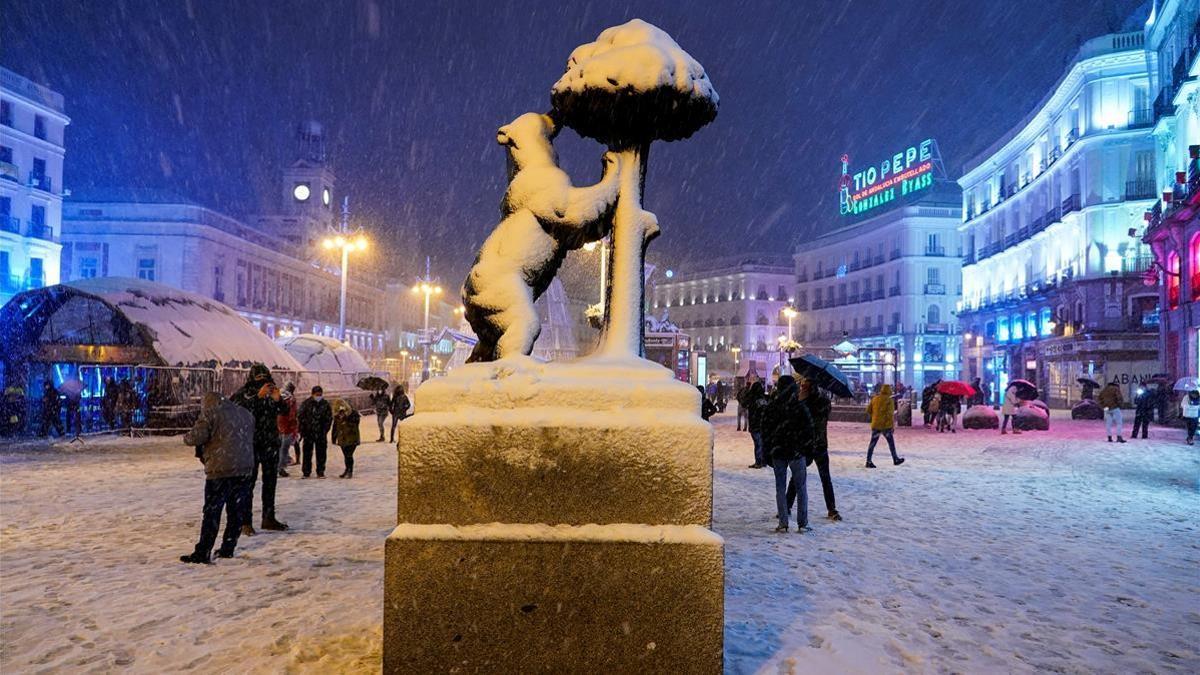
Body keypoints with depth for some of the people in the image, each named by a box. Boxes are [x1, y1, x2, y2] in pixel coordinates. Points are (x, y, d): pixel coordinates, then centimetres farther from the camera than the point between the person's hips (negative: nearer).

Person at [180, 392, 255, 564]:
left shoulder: (210, 413, -4)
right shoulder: (246, 414, 14)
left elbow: (195, 438, -13)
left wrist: (186, 437, 9)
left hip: (220, 470, -5)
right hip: (245, 469, 6)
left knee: (212, 512, 0)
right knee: (237, 511, 12)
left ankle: (202, 553, 2)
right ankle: (228, 548, 20)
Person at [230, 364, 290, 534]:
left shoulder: (271, 392, 6)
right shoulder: (243, 393, -6)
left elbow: (284, 411, 0)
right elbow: (242, 409, -24)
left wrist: (278, 400, -19)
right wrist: (259, 395, -33)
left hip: (271, 443, 5)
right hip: (251, 444, -5)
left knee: (270, 481, 11)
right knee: (248, 482, -6)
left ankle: (268, 518, 21)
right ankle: (245, 522, -1)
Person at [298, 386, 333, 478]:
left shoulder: (326, 404, 2)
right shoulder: (306, 404, -2)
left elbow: (329, 419, 6)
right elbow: (300, 418, 0)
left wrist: (325, 431, -2)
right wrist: (303, 431, -4)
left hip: (321, 433, 1)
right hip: (308, 433, -1)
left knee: (321, 454, 3)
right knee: (307, 453, 3)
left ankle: (320, 472, 11)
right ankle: (306, 472, 12)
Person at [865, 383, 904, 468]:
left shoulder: (874, 398, 6)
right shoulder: (889, 400, -10)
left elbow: (868, 410, 8)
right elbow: (890, 413, -14)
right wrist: (892, 425, -9)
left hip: (875, 424, 4)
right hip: (886, 425, -4)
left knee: (873, 443, 4)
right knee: (891, 442, 12)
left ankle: (868, 461, -1)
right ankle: (895, 459, 24)